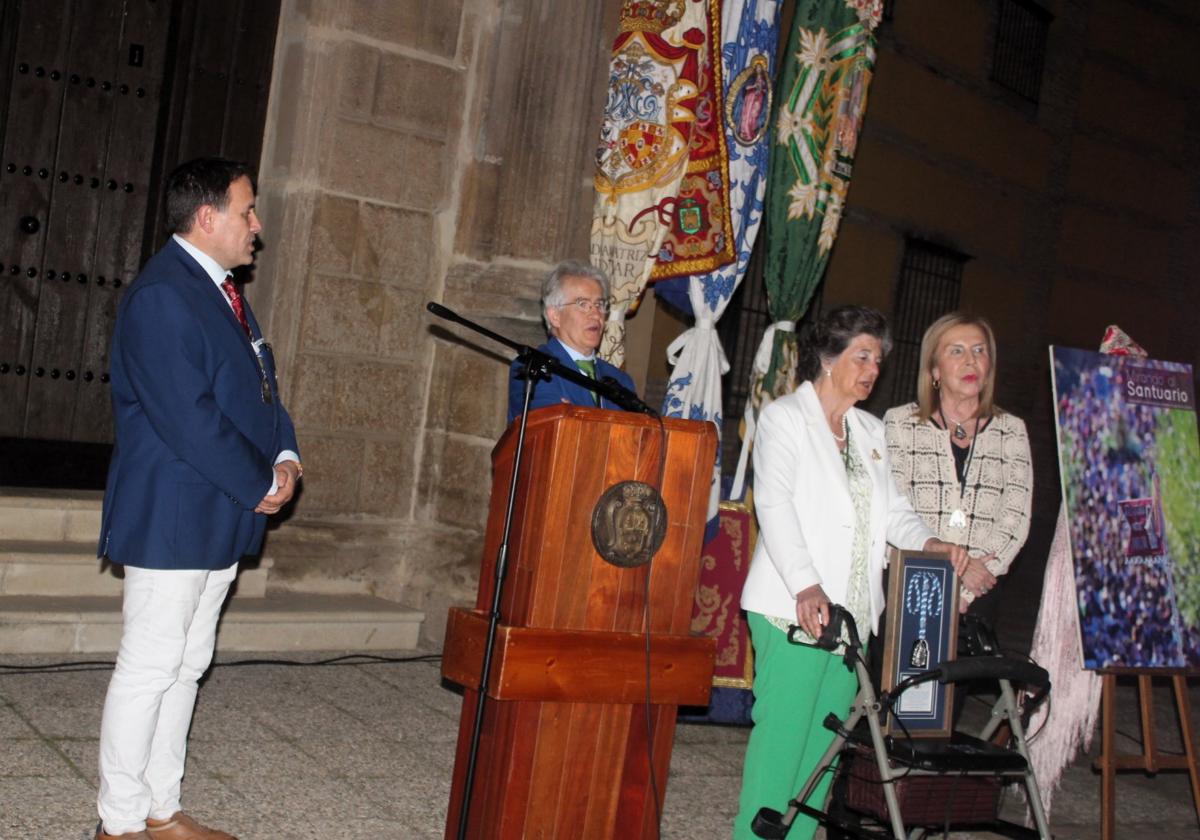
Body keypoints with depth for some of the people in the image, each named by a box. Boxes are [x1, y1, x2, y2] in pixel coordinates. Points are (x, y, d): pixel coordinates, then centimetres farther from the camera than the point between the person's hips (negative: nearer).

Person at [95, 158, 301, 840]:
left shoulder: (222, 291, 15)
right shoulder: (162, 296, -17)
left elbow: (260, 384, 18)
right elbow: (188, 418, -23)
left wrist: (285, 456, 0)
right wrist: (263, 484, -15)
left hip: (224, 516, 10)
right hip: (172, 518, -9)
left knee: (187, 666, 14)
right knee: (150, 668, -1)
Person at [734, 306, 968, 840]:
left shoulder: (871, 432, 20)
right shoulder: (784, 417, -1)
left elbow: (892, 507, 18)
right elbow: (774, 505, -14)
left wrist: (928, 541, -5)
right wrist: (806, 585, -26)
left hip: (852, 611, 6)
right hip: (794, 608, -6)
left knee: (825, 736, 6)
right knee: (782, 730, -8)